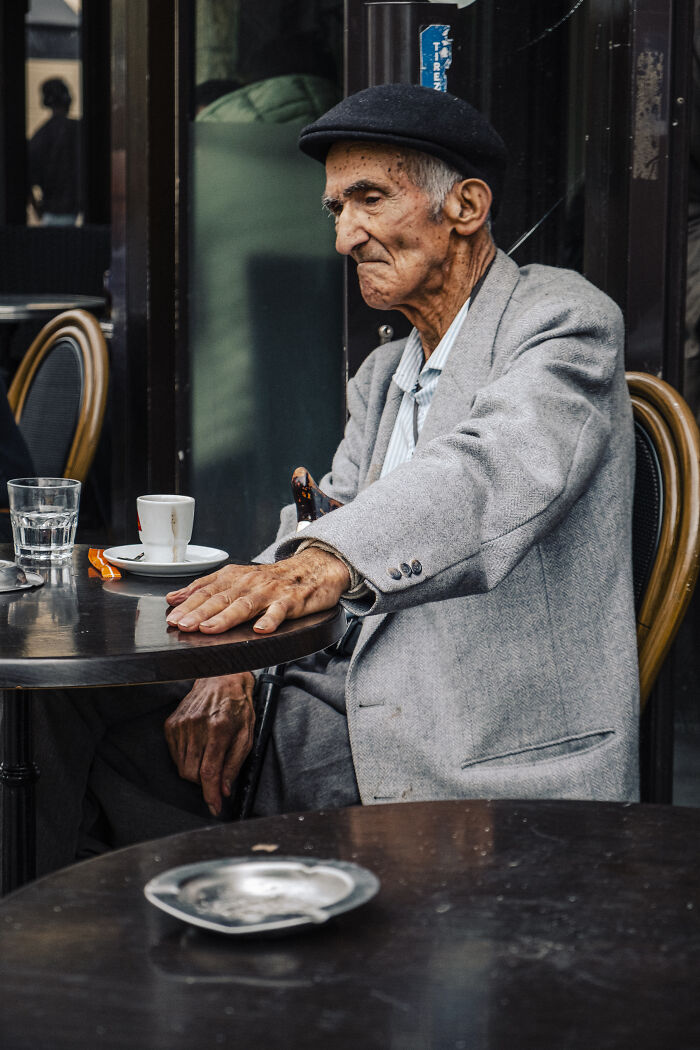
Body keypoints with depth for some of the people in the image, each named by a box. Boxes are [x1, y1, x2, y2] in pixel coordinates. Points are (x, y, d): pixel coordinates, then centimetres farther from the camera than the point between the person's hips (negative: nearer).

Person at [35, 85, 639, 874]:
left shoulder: (564, 319, -6)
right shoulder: (381, 378, 22)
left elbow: (493, 470, -26)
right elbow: (326, 526, 13)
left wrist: (326, 562, -42)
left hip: (503, 762, -8)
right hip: (360, 719, 8)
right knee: (82, 721, 2)